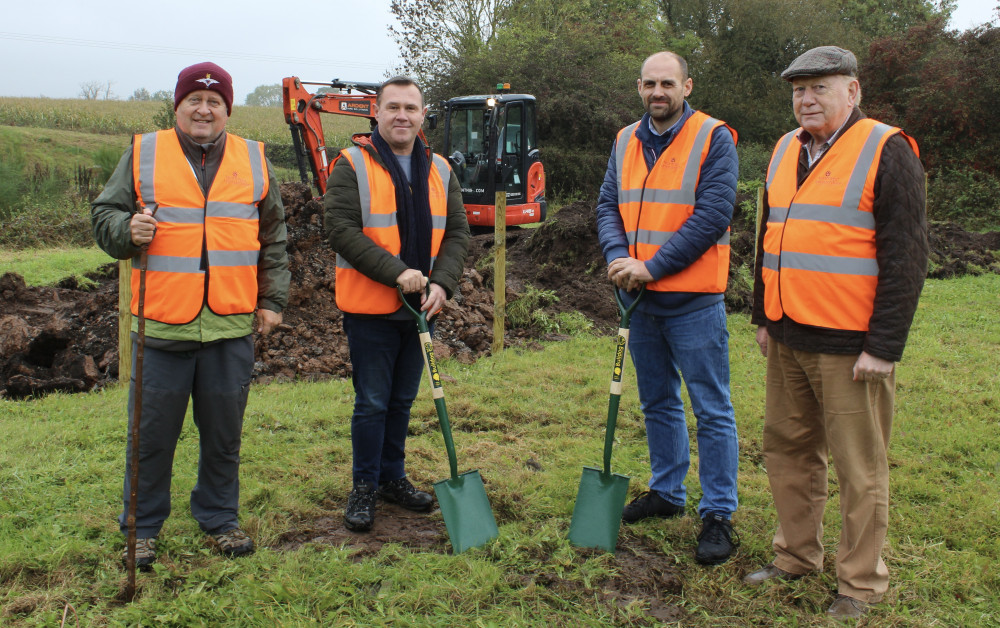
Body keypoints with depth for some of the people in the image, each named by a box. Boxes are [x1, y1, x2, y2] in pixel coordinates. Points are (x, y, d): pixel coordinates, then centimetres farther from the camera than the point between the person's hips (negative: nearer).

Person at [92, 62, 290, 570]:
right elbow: (103, 217, 7)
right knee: (152, 433, 7)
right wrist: (128, 230, -15)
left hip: (231, 325, 2)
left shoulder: (254, 160, 9)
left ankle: (219, 518, 29)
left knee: (223, 432, 12)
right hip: (162, 323, -1)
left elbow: (273, 238, 14)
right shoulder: (143, 153, 5)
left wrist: (272, 300, 8)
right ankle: (142, 527, 24)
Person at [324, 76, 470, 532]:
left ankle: (393, 478, 31)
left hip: (419, 307, 5)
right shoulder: (352, 165, -7)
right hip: (370, 308, -5)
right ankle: (364, 487, 17)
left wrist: (442, 283, -11)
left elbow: (457, 231, 6)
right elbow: (341, 230, -16)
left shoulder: (439, 170, 9)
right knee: (372, 402, 2)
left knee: (402, 400, 16)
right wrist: (396, 272, -23)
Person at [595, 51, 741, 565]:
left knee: (711, 410, 0)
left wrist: (652, 266, -18)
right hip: (640, 297, 6)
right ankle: (666, 492, 33)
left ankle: (718, 515, 9)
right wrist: (617, 257, -12)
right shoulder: (626, 142, 11)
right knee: (658, 402, 18)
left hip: (693, 300, -6)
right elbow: (608, 205, 8)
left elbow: (712, 215, -16)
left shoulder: (713, 138, -7)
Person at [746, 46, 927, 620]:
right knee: (788, 450, 15)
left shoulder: (887, 152, -8)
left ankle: (862, 583, 17)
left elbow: (905, 256, -12)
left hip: (850, 346, -7)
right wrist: (764, 316, 19)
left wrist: (884, 345, -15)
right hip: (788, 339, 7)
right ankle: (798, 557, 31)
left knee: (860, 467, 3)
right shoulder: (787, 151, 14)